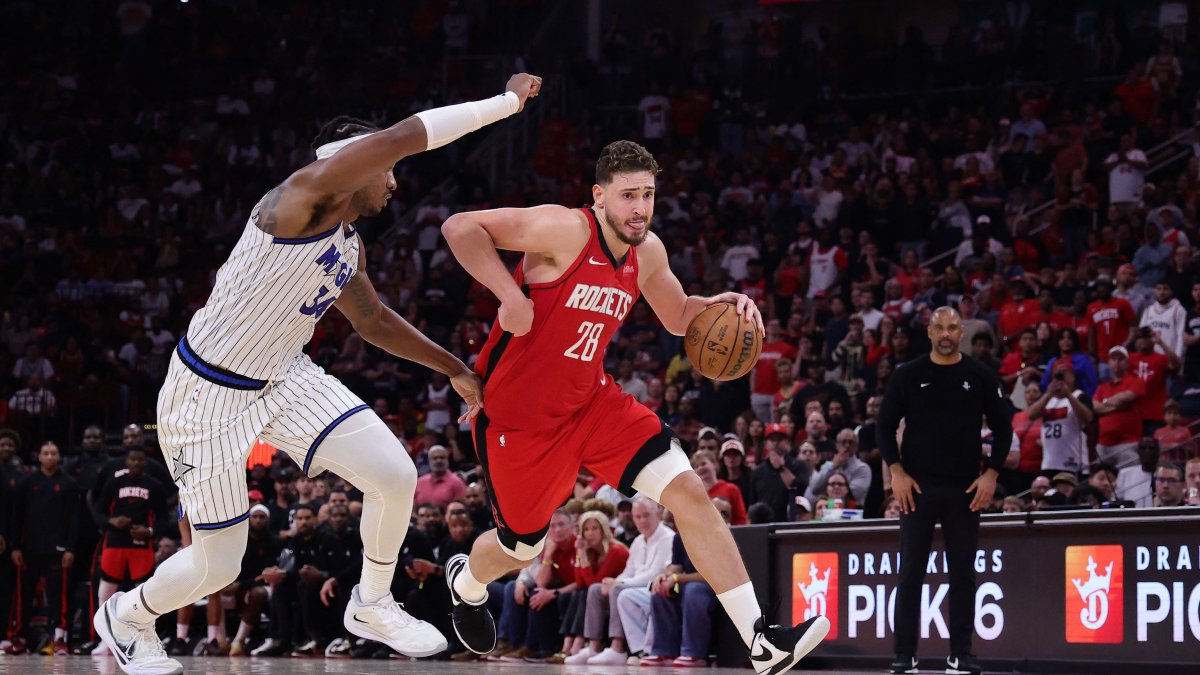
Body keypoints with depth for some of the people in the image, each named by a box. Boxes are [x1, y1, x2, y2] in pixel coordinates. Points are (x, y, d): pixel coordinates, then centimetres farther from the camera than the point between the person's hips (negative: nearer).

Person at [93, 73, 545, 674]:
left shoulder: (349, 246, 5)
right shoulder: (301, 198, -23)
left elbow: (373, 320, 25)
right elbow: (400, 139, -33)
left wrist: (454, 369, 23)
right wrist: (508, 102, -27)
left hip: (282, 377, 8)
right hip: (209, 394, -8)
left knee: (395, 474, -7)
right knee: (216, 567, 0)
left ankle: (372, 607, 18)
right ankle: (125, 617, 32)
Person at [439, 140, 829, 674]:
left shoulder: (647, 253, 1)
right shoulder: (566, 230, -21)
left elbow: (678, 317, 20)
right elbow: (459, 227, -22)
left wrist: (720, 306, -2)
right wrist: (509, 294, -32)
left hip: (592, 403, 6)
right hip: (519, 416, -6)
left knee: (689, 491, -12)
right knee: (521, 547, 12)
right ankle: (466, 584, 52)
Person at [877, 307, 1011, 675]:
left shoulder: (981, 377, 3)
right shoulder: (908, 375, 3)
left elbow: (1002, 427, 6)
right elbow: (885, 424, 5)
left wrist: (991, 474, -3)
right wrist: (896, 471, -5)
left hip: (965, 489, 1)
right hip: (918, 487, -1)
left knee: (963, 573, 3)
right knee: (911, 572, -1)